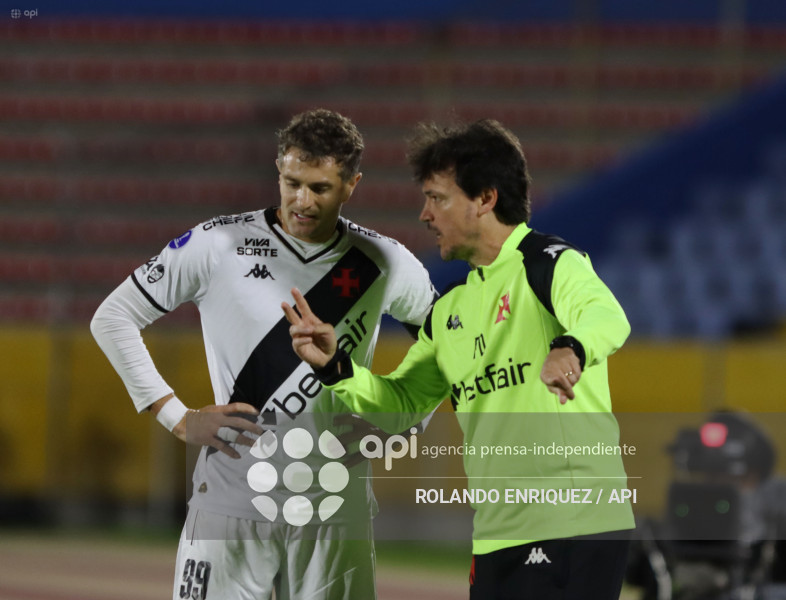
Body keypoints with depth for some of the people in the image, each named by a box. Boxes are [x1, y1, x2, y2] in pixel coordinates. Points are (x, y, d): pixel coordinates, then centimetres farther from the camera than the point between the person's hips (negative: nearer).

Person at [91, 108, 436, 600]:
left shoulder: (386, 264, 4)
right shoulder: (216, 246, -2)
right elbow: (113, 319, 4)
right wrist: (179, 419, -2)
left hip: (336, 513, 2)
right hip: (232, 500, -2)